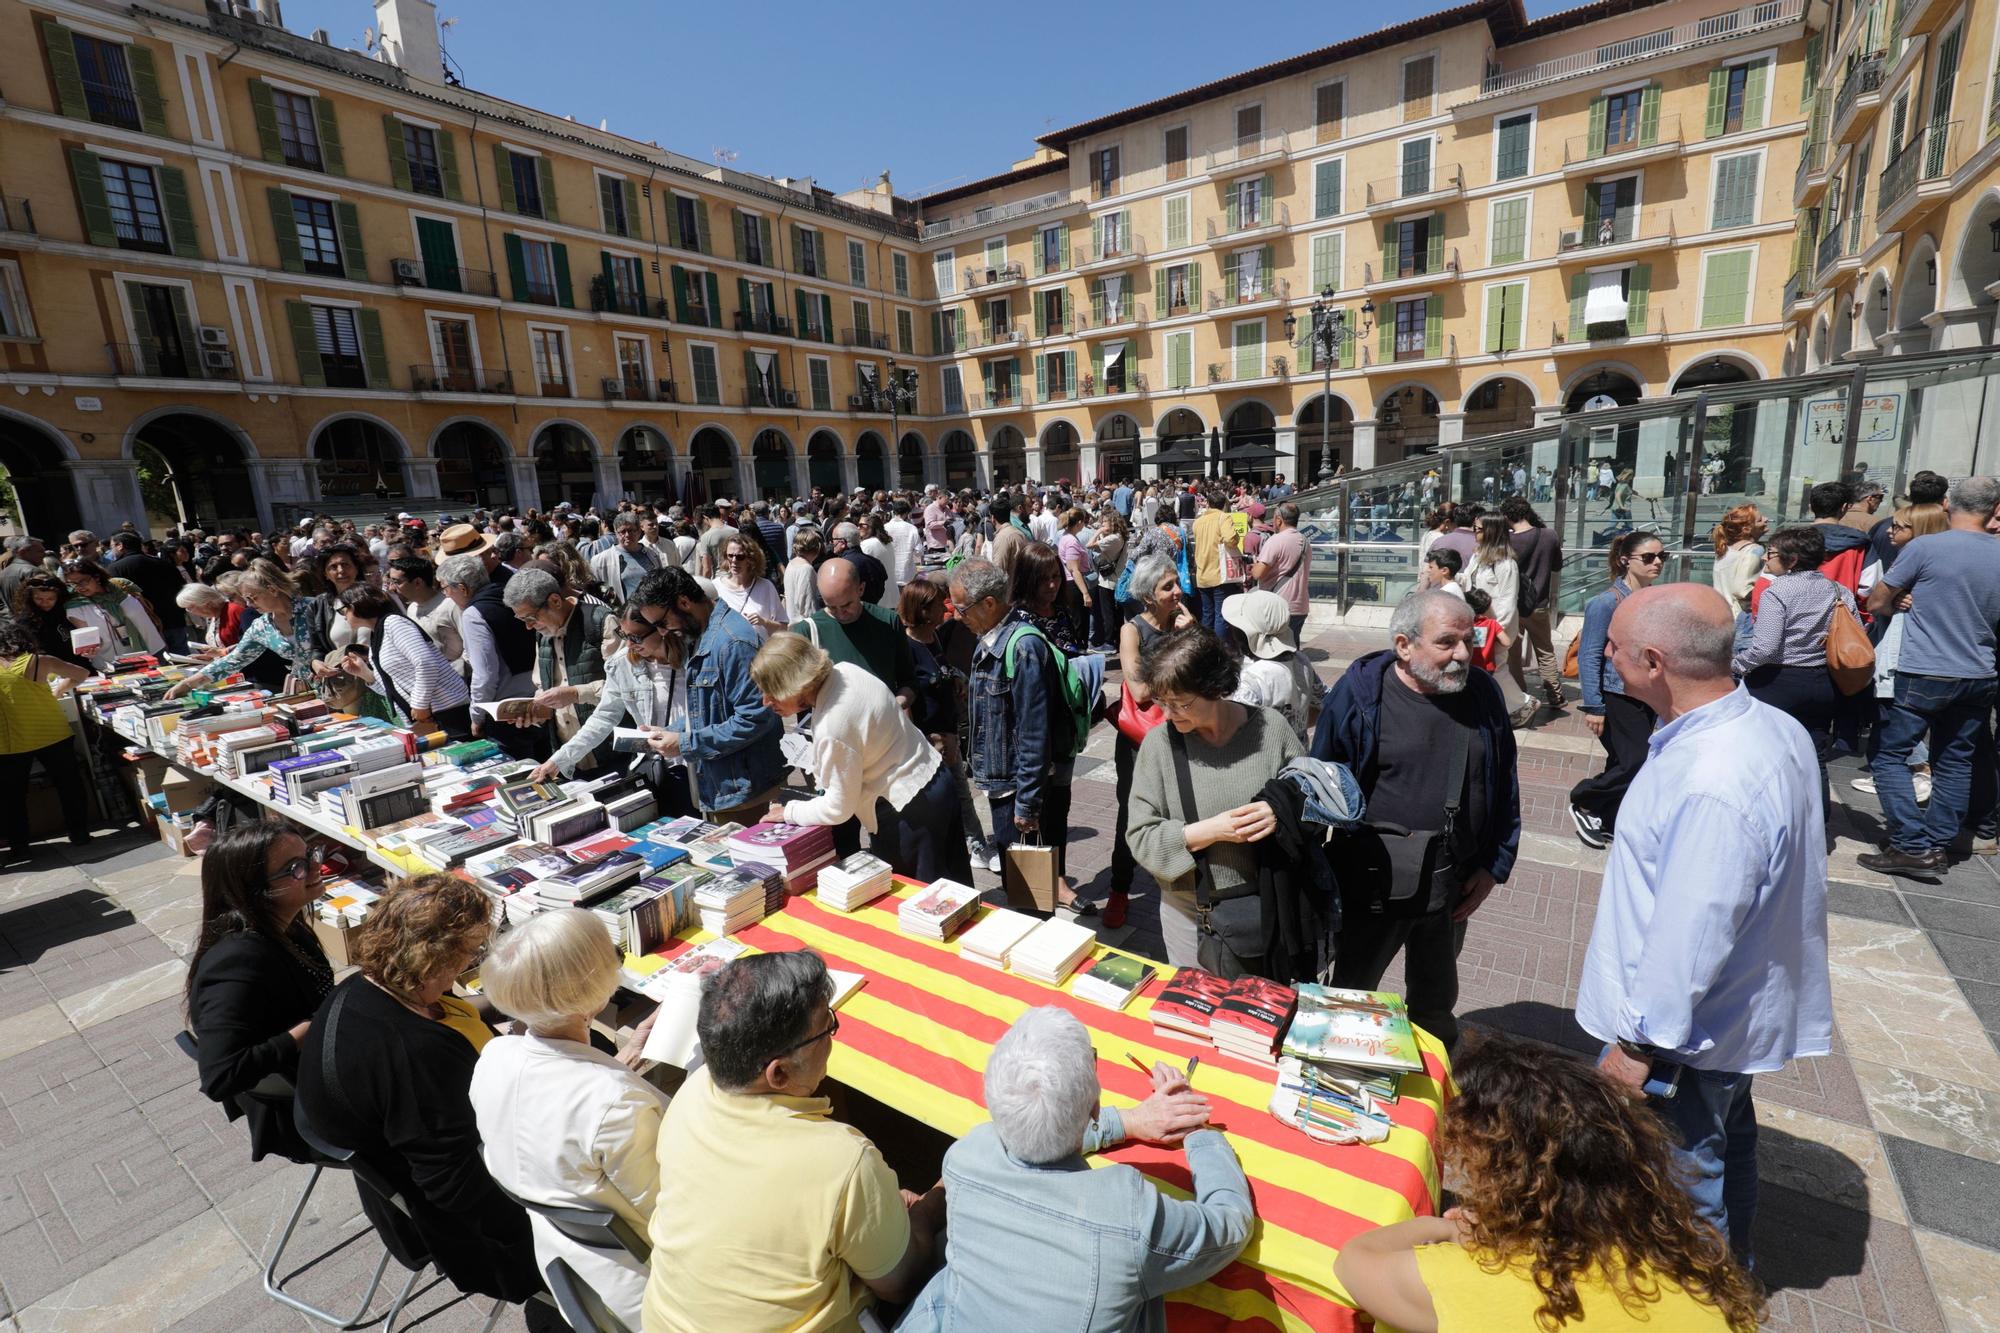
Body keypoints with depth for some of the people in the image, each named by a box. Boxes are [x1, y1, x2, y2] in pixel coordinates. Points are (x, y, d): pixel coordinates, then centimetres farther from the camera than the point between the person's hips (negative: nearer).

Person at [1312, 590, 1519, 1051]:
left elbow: (1504, 786, 5)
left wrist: (1494, 867, 2)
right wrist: (1329, 879, -10)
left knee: (1437, 999, 27)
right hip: (1371, 889, -3)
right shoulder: (1360, 693, -17)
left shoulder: (1482, 693, -5)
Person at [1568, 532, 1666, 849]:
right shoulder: (1607, 602, -15)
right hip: (1617, 697, -6)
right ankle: (1583, 803, 14)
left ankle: (1608, 824, 27)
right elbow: (1589, 657, -15)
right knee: (1636, 762, -8)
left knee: (1624, 763, 12)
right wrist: (1594, 707, -17)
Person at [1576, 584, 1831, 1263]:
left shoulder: (1710, 787, -37)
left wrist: (1638, 1043, -17)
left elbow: (1690, 934, -30)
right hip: (1739, 1008, 10)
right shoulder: (1774, 727, -5)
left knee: (1685, 1179, 14)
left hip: (1687, 1032, -9)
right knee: (1725, 1142, 30)